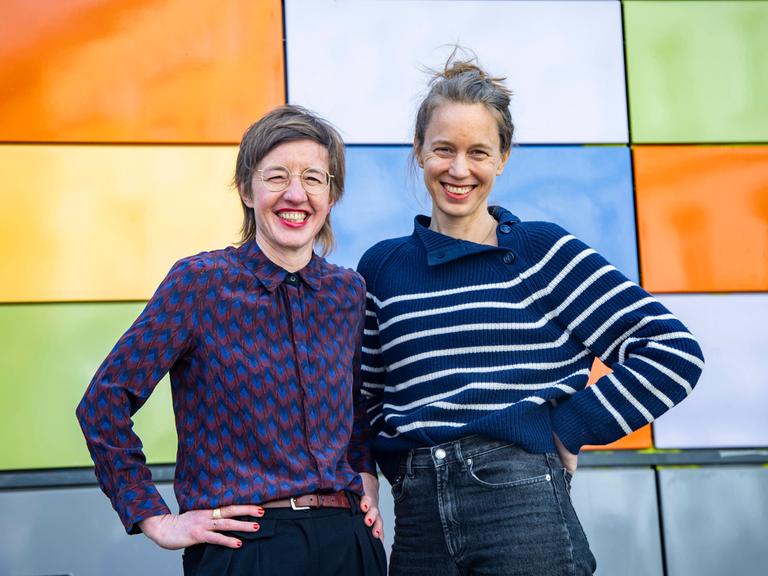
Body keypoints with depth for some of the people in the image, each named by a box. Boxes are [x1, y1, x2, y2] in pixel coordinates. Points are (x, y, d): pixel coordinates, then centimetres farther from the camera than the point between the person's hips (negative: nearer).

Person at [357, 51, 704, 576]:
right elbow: (368, 398, 17)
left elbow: (673, 352, -6)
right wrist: (407, 468, 2)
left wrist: (569, 427, -7)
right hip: (418, 519, 3)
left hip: (524, 511, -3)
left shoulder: (543, 251, -1)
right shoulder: (381, 267, 10)